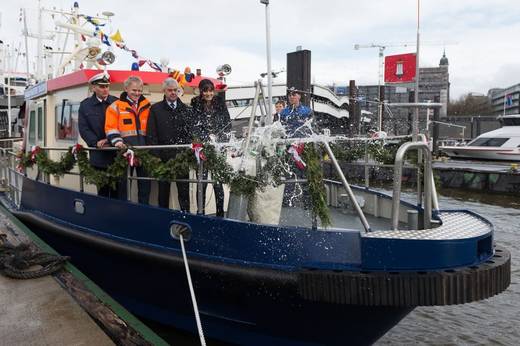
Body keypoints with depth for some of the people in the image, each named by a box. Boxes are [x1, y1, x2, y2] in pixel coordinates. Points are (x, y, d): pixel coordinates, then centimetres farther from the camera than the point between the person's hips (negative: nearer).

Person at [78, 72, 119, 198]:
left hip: (117, 154, 0)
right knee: (102, 190, 8)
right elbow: (83, 128, 1)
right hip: (98, 155, 1)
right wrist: (96, 142, -12)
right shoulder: (85, 105, 6)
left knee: (116, 190, 3)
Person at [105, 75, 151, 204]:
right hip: (125, 148, -3)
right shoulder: (116, 106, 2)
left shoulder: (146, 105, 13)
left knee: (145, 179, 7)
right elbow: (110, 127, -5)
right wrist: (117, 141, -20)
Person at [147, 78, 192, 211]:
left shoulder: (186, 109, 10)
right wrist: (154, 154, -7)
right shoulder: (155, 109, 5)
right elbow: (151, 134, 1)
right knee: (163, 188, 8)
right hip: (163, 155, -1)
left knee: (184, 189, 2)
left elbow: (191, 131, 8)